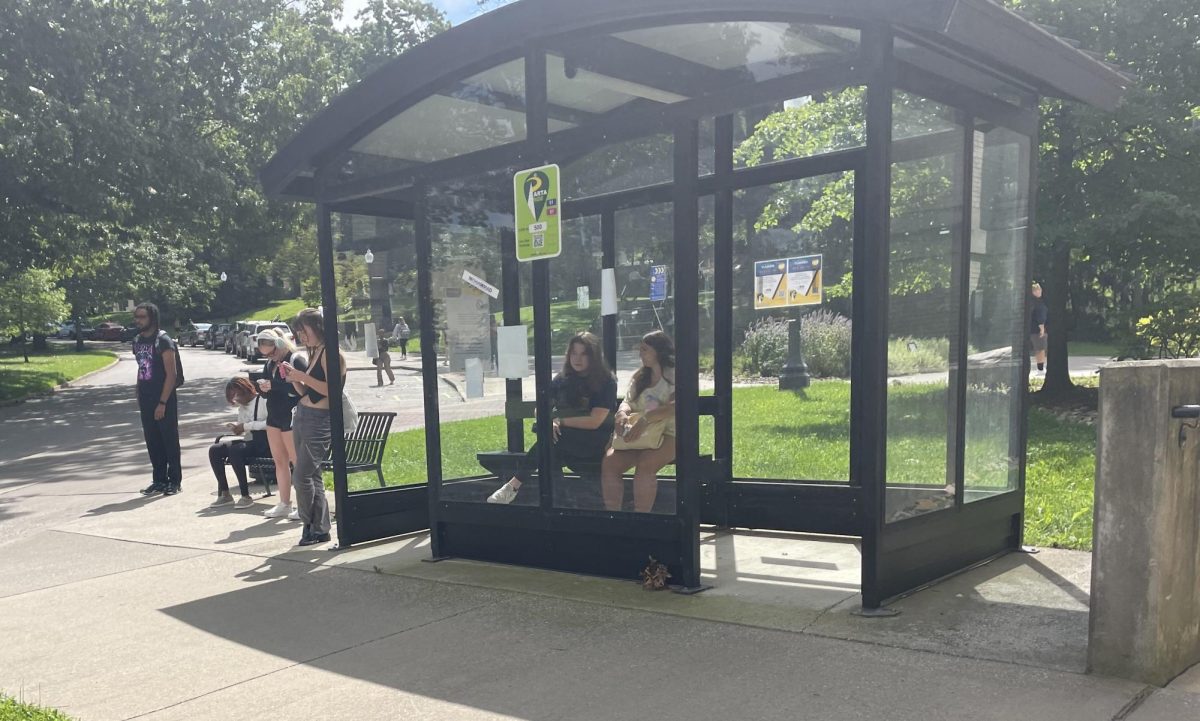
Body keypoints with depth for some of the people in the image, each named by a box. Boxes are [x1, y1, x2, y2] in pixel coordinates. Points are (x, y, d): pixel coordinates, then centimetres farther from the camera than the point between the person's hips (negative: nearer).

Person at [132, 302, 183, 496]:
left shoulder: (163, 341, -11)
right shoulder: (137, 340, 10)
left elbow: (172, 374, -14)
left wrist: (162, 403, -18)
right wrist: (139, 396, 13)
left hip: (164, 400, -7)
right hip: (146, 400, 7)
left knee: (170, 441, 2)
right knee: (152, 442, 11)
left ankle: (175, 481, 10)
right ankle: (160, 480, 20)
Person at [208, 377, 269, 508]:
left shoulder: (262, 401, -8)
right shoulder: (242, 406, 18)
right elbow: (244, 430, 19)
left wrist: (246, 426, -19)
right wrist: (236, 428, -4)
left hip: (263, 443, -9)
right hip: (248, 441, 9)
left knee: (234, 450, -31)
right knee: (214, 450, -7)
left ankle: (246, 496, -23)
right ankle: (224, 493, -5)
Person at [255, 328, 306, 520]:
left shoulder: (296, 360, -12)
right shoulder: (269, 364, 12)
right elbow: (265, 394, 19)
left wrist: (273, 386, -23)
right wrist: (263, 388, -4)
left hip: (291, 418, -8)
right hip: (273, 418, 8)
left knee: (297, 461, -5)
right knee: (279, 461, 12)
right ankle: (284, 504, 19)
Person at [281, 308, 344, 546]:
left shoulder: (331, 353, -11)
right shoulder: (313, 353, 17)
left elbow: (329, 389, -20)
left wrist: (302, 376, -17)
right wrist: (293, 379, 3)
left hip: (319, 420, -9)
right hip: (302, 417, 9)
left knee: (302, 477, -8)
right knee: (313, 476, 10)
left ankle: (311, 526, 6)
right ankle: (320, 528, 15)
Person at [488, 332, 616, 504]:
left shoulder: (606, 381, -6)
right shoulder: (563, 379, 9)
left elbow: (594, 422, -15)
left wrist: (560, 421, -10)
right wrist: (549, 422, -16)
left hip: (595, 443, -4)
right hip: (565, 443, 4)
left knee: (550, 436, -32)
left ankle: (514, 486, -29)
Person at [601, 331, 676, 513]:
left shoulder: (674, 375, -3)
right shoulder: (640, 376, 19)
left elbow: (675, 406, -19)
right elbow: (627, 402, 14)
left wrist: (645, 420, -30)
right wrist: (622, 414, -11)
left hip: (669, 434, -6)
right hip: (639, 436, 6)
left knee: (645, 464, -35)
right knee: (609, 461, -19)